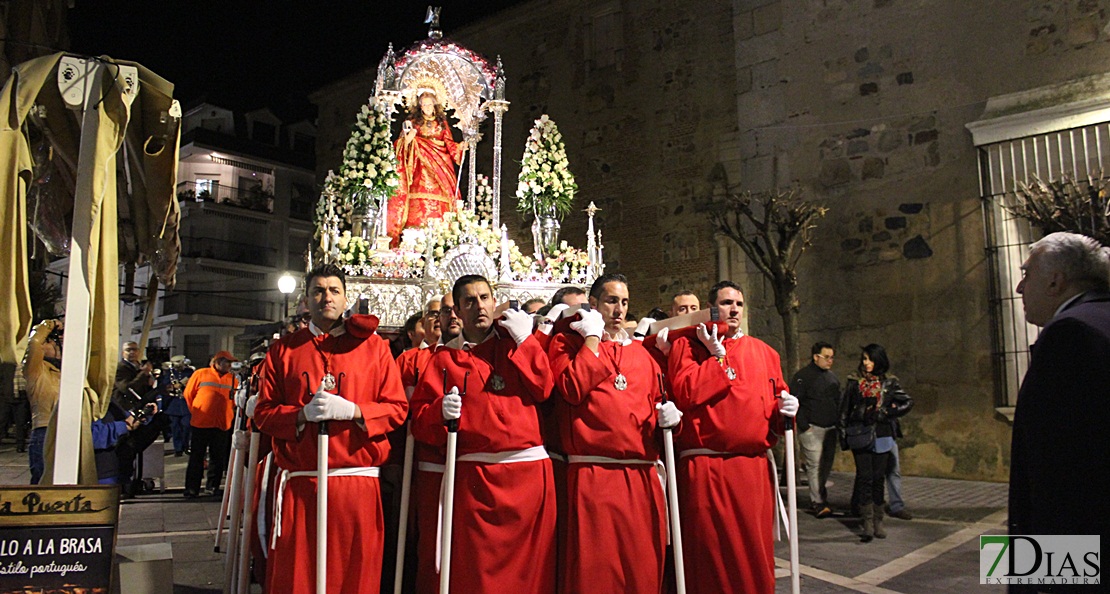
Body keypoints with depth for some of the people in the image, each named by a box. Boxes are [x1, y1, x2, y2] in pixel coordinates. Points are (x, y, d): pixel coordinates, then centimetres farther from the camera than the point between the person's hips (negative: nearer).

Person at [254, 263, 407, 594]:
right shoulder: (284, 350, 12)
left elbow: (397, 409, 3)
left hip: (357, 483, -1)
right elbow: (263, 413, 8)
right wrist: (302, 414, -11)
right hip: (298, 484, 1)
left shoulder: (373, 345, 8)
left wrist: (352, 411, -13)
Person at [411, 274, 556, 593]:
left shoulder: (517, 342, 13)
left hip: (529, 468, 1)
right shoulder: (445, 359, 10)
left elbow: (542, 388, -2)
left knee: (529, 564, 5)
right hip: (474, 476, 0)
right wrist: (441, 411, -15)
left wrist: (525, 340, -5)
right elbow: (420, 421, 5)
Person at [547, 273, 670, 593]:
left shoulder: (641, 351, 20)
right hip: (592, 476, -4)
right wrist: (593, 338, -4)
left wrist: (666, 415, 3)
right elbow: (573, 389, -11)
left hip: (642, 476, 4)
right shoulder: (567, 342, 7)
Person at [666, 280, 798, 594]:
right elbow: (685, 392, -11)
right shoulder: (687, 345, 4)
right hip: (705, 470, -4)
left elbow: (776, 398, 21)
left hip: (755, 469, 4)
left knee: (754, 554, 9)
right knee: (711, 555, 3)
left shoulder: (763, 351, 16)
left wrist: (784, 409, 0)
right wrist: (718, 356, -6)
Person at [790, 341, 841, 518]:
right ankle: (818, 503, -6)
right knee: (814, 465, -9)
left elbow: (838, 401, 24)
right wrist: (803, 425, -14)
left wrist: (838, 422, 13)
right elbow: (794, 402, -11)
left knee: (827, 464, 9)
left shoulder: (832, 376, 17)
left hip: (830, 428, 7)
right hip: (812, 429, -7)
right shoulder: (803, 376, -6)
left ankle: (820, 497, 21)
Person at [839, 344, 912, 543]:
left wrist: (885, 413, -7)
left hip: (881, 436, 1)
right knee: (865, 478, -5)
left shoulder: (889, 382, 5)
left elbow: (908, 402, 2)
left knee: (878, 478, 4)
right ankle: (867, 523, -4)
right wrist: (843, 433, 7)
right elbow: (844, 409, 10)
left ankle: (877, 522, 13)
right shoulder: (854, 381, 7)